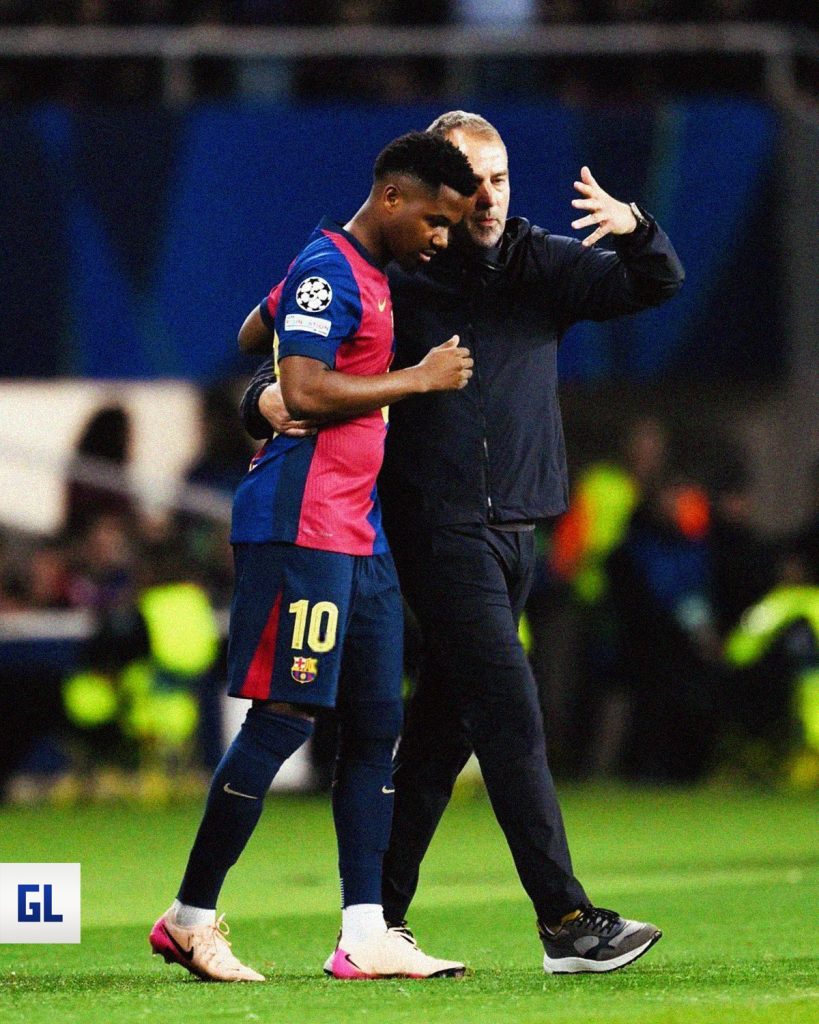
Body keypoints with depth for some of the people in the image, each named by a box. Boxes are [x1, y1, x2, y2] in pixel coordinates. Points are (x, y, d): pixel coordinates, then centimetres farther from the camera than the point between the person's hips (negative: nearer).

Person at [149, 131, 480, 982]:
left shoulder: (363, 274, 19)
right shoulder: (327, 271, -11)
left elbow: (253, 333, 35)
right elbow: (303, 390, -22)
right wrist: (418, 378, -14)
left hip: (357, 530, 10)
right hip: (301, 526, -10)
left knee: (375, 722, 5)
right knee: (285, 716, -9)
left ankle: (366, 935, 4)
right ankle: (190, 917, -1)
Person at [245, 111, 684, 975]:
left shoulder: (542, 268, 10)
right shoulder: (395, 279, -5)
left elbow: (657, 285, 7)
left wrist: (633, 229, -15)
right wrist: (268, 400, -28)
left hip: (514, 531, 6)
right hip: (439, 532, -6)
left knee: (443, 725, 10)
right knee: (509, 713, -13)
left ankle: (378, 918, 17)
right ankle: (565, 921, -16)